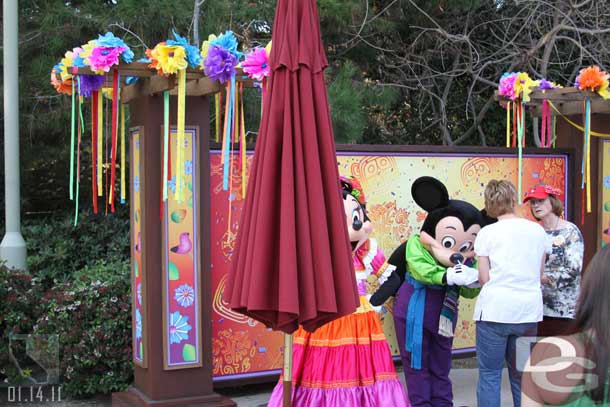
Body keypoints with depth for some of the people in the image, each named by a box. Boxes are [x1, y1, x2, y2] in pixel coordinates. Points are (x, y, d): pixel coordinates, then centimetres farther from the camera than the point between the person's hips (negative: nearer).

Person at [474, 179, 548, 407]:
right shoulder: (538, 230, 6)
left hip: (495, 309, -4)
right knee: (521, 374, 14)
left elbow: (483, 278, -5)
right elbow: (539, 275, 10)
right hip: (528, 311, 4)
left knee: (489, 375, 4)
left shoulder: (487, 233, -4)